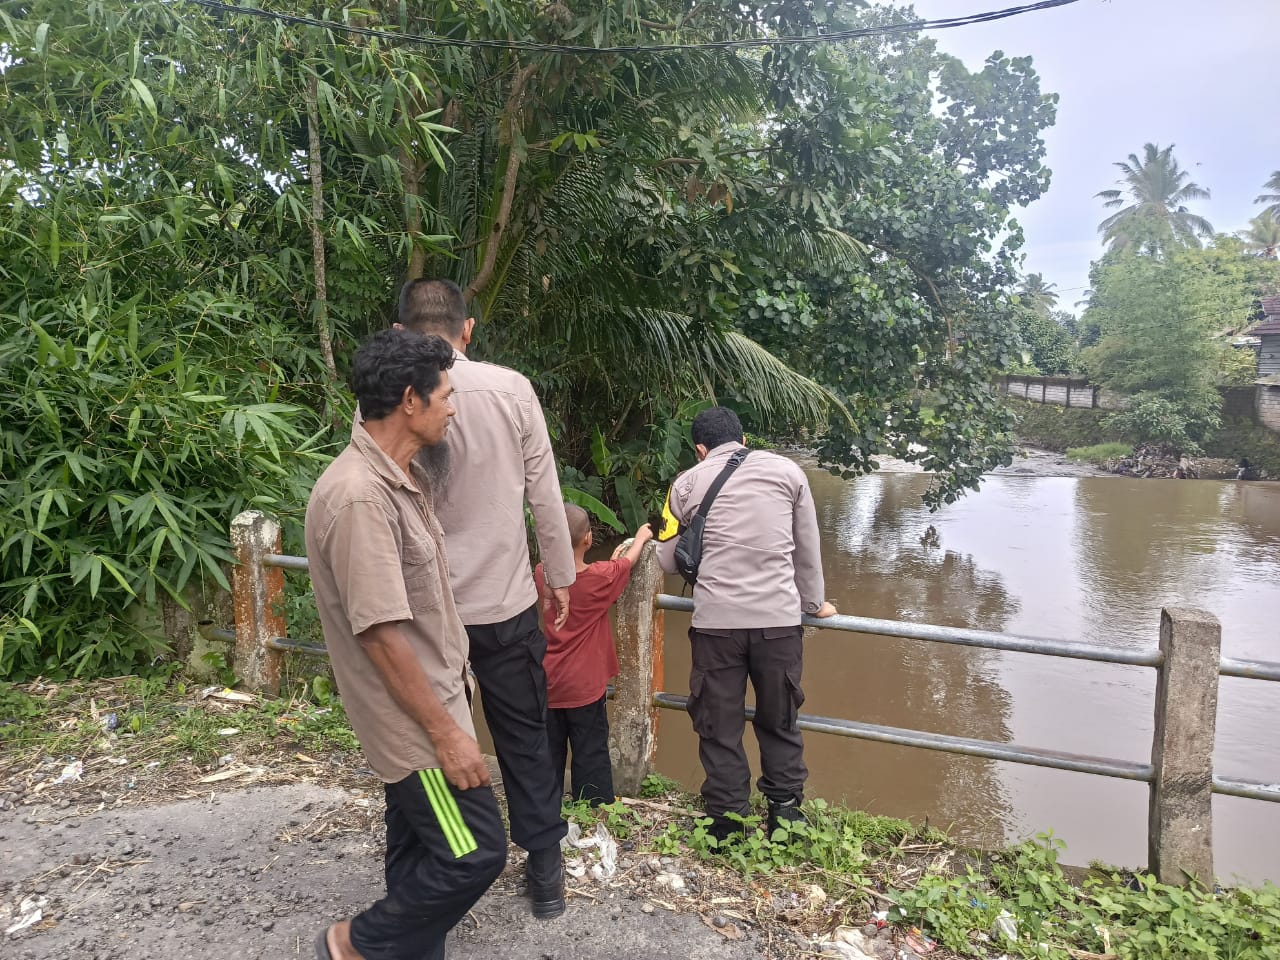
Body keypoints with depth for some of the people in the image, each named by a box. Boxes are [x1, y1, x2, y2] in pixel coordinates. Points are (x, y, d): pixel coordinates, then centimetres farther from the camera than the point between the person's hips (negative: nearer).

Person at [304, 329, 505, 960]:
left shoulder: (400, 478, 5)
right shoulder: (359, 495, -27)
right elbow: (380, 633, -26)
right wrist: (445, 731, -20)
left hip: (428, 699, 10)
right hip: (414, 718, -9)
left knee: (420, 848, 19)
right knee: (474, 852, 1)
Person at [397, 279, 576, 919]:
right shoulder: (511, 389, -9)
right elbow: (544, 492, -5)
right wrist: (560, 576, 8)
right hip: (506, 602, 0)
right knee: (525, 739, 16)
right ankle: (545, 874, 28)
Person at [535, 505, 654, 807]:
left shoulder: (541, 575, -4)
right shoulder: (600, 577, -15)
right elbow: (629, 561, 5)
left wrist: (611, 561, 21)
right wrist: (641, 537, 24)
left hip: (548, 684, 4)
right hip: (584, 687, -4)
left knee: (549, 757, 15)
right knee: (590, 759, 5)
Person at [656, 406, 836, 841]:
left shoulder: (687, 482, 5)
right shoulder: (788, 471, 7)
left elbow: (668, 561, 8)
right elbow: (807, 551, 13)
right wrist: (812, 603, 27)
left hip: (716, 621, -1)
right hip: (780, 618, 1)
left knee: (719, 725, 12)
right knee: (779, 721, 18)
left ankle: (727, 823, 20)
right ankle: (785, 813, 27)